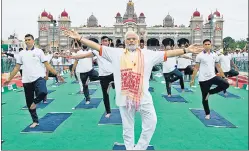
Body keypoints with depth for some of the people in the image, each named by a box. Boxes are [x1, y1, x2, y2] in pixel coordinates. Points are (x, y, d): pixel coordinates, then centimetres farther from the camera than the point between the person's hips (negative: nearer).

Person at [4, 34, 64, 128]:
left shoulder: (39, 51, 2)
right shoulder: (21, 53, 10)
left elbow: (47, 65, 1)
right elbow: (17, 67, 14)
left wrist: (57, 74, -6)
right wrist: (9, 79, 12)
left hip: (39, 78, -3)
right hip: (27, 81, 4)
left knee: (43, 92, -33)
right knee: (29, 103, 8)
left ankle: (35, 102, 2)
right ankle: (35, 121, 26)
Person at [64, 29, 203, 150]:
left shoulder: (148, 54, 8)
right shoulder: (116, 53, 7)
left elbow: (167, 53, 7)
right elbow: (98, 47, 3)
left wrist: (186, 50, 3)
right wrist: (79, 38, -3)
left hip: (143, 95, 1)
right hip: (125, 96, 0)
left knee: (151, 121, 2)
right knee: (127, 126, 12)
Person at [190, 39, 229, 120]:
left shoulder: (214, 55, 6)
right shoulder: (200, 56, -4)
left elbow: (218, 67, 12)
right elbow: (196, 68, -2)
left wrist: (223, 77, 7)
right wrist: (192, 79, -4)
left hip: (212, 77, 3)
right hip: (203, 79, -3)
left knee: (226, 84, -20)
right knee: (204, 98, 3)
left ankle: (209, 92, 0)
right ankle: (207, 114, 22)